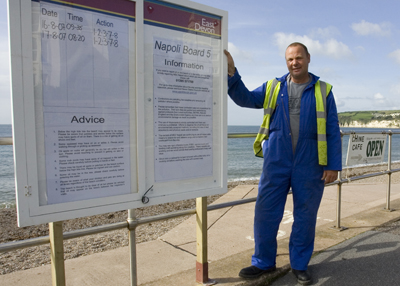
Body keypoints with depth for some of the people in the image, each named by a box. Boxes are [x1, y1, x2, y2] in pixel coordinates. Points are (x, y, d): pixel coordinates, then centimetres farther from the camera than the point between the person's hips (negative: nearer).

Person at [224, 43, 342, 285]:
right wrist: (232, 73, -7)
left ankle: (300, 265, 29)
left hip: (309, 165, -1)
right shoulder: (273, 87, 10)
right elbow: (245, 98, 6)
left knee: (305, 216, 9)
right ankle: (263, 262, 23)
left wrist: (334, 165, -2)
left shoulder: (323, 91, 5)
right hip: (276, 162, 1)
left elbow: (333, 132, 3)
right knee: (265, 213, 4)